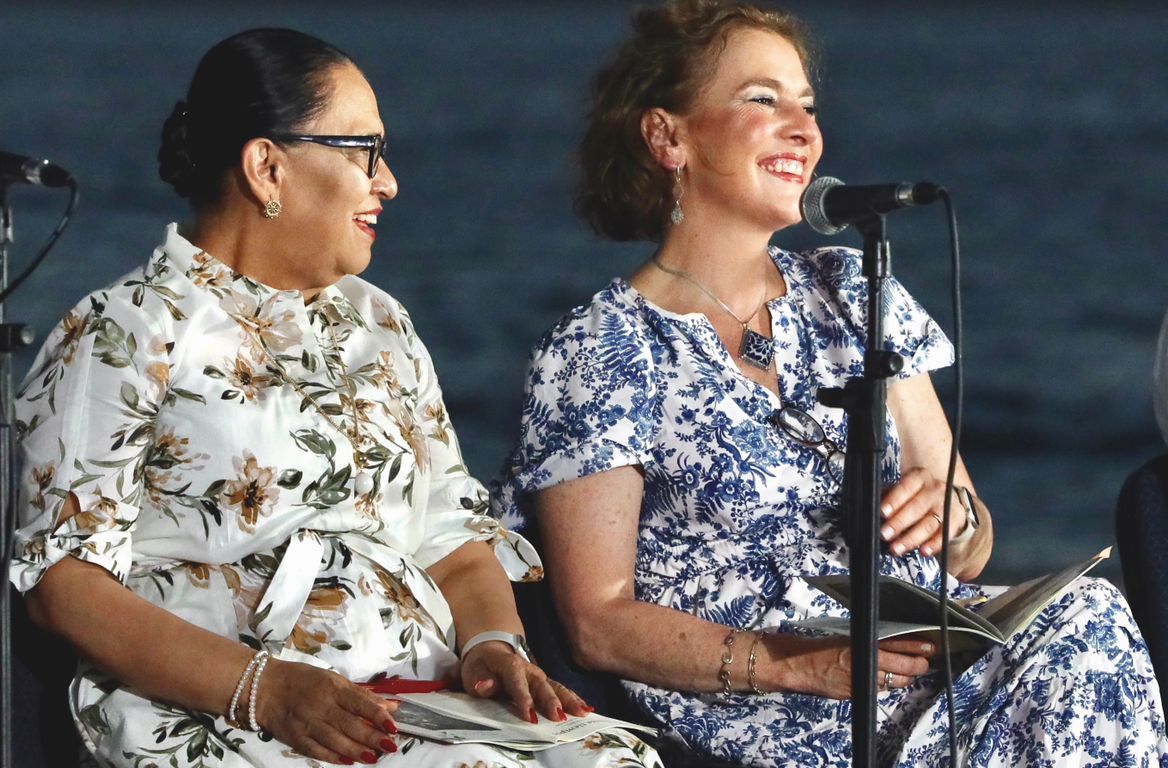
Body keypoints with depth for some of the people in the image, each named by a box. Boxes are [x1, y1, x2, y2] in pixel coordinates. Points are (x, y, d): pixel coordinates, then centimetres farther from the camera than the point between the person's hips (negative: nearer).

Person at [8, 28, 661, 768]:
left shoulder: (379, 325, 24)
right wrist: (262, 688, -18)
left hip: (424, 702, 6)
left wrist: (494, 642, -3)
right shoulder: (123, 336, 3)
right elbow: (65, 581, -5)